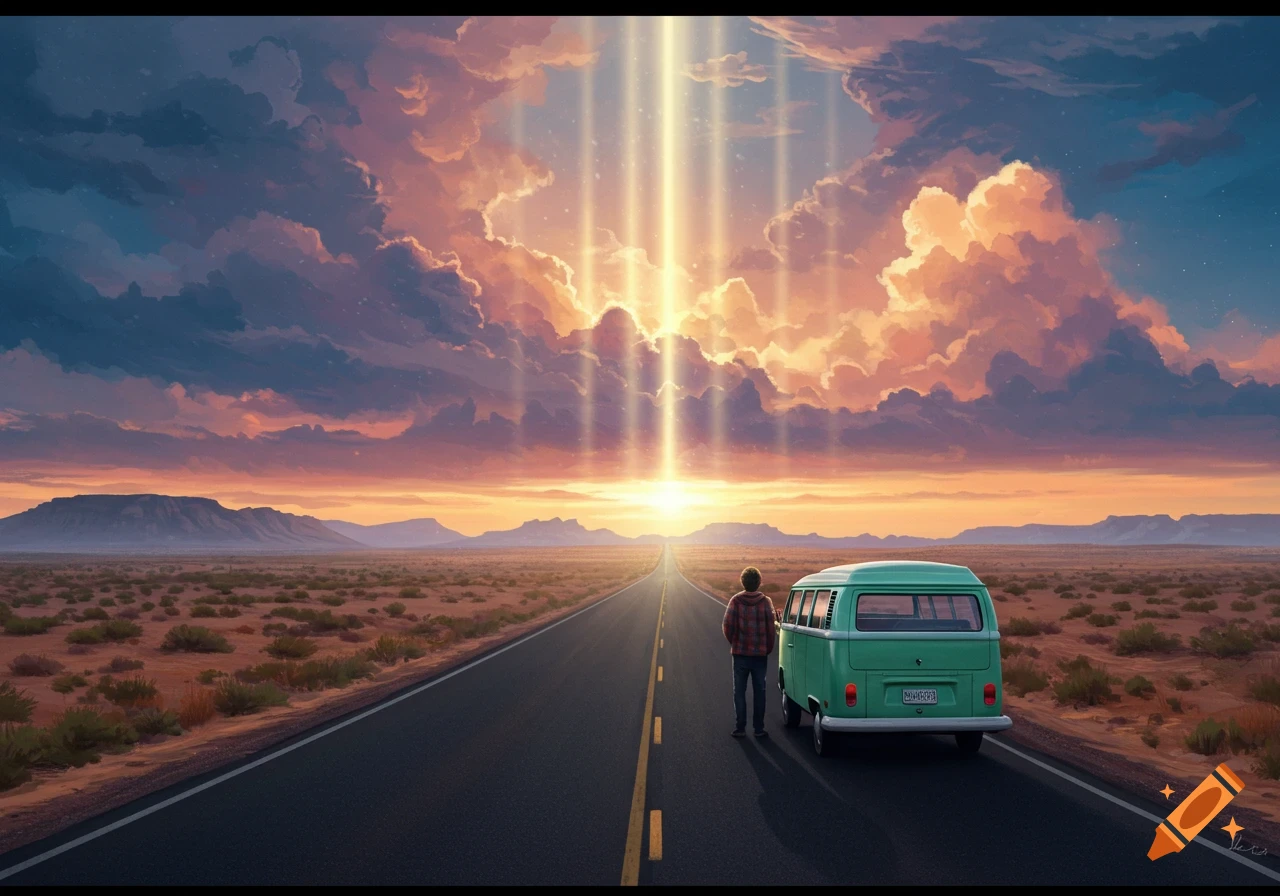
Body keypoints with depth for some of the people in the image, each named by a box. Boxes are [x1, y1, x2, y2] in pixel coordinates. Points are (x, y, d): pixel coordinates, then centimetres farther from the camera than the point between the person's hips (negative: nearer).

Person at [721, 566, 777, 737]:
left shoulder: (736, 601, -8)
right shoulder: (766, 602, -6)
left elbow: (727, 626, -10)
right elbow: (772, 628, -6)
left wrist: (733, 643, 8)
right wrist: (768, 648, 8)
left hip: (740, 653, -1)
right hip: (760, 654, 1)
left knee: (739, 691, 8)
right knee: (759, 691, 9)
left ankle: (740, 727, 8)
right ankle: (759, 728, 12)